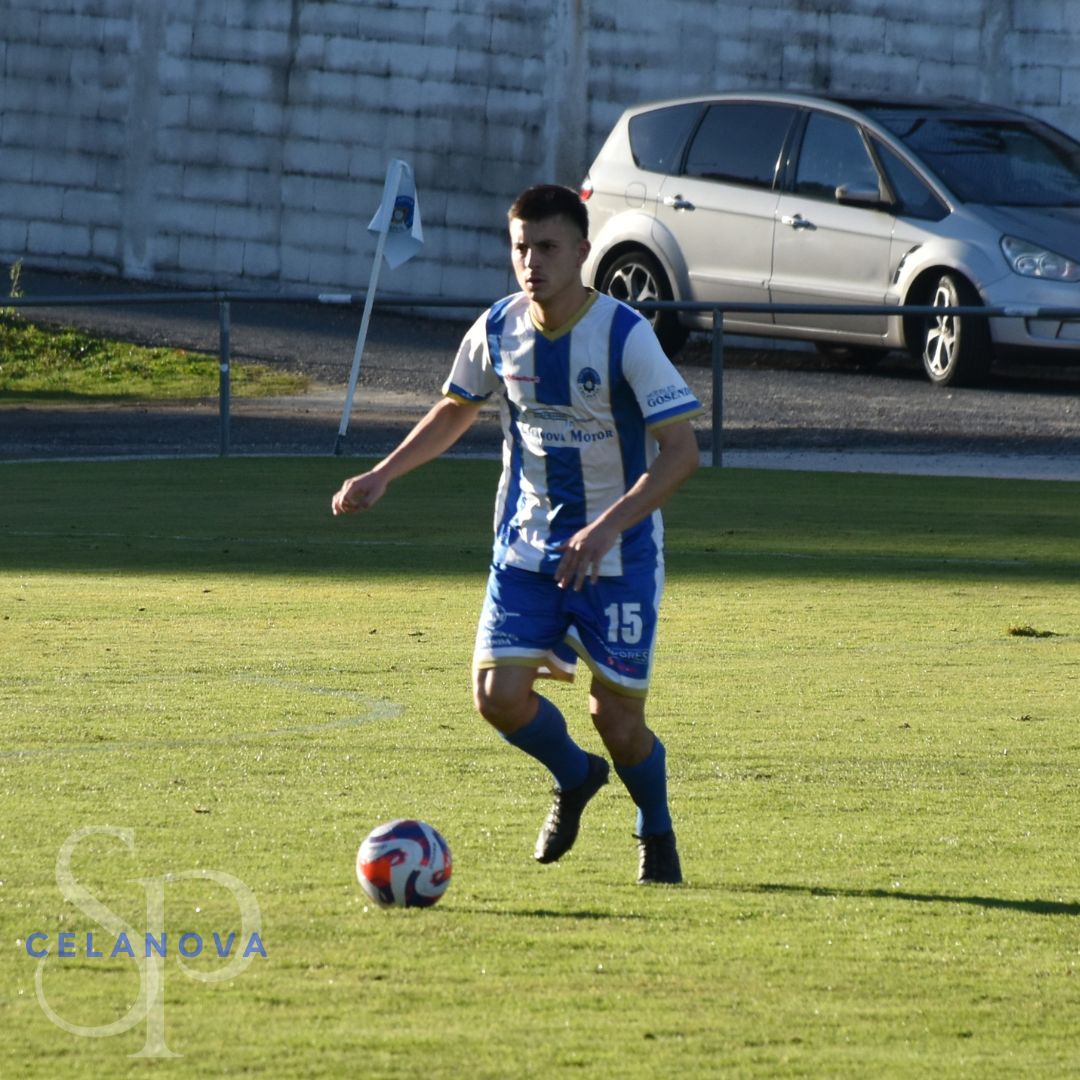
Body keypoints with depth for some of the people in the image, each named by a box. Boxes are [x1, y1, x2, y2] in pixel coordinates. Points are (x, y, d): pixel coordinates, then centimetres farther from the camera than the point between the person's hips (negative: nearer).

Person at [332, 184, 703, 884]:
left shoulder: (625, 335, -19)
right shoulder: (497, 331, -4)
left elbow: (681, 450, -21)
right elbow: (455, 411, 16)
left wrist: (608, 527, -32)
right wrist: (383, 475, 4)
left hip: (619, 555, -4)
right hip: (527, 546, 4)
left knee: (618, 718, -3)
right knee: (498, 694, -10)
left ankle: (657, 833, 28)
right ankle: (574, 779, 23)